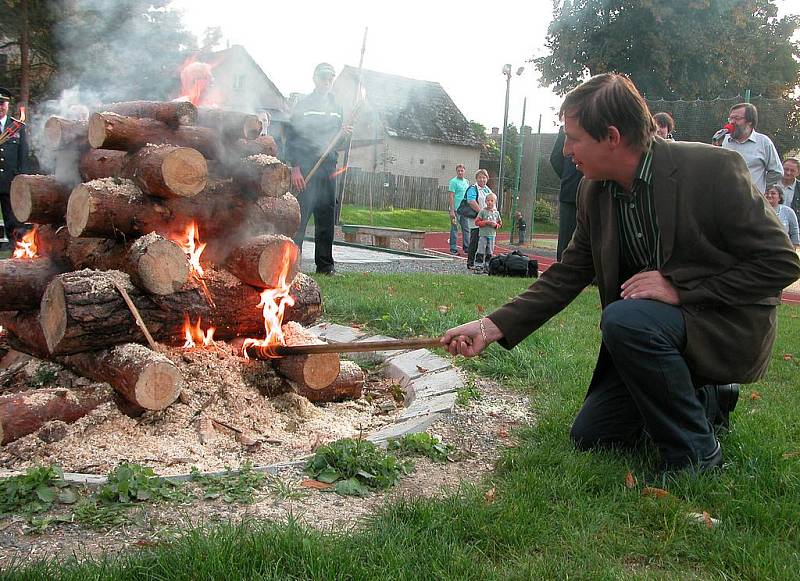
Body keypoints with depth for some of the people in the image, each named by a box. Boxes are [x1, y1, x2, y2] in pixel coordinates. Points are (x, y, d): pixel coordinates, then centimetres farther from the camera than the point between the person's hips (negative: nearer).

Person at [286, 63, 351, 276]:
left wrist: (343, 133, 1)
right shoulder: (303, 104, 2)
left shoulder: (336, 107, 19)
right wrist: (295, 168, -14)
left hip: (328, 169, 5)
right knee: (300, 216, -9)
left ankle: (325, 265, 12)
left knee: (326, 218, 6)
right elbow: (292, 136, -4)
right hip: (305, 168, -5)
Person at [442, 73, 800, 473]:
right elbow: (567, 276, 0)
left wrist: (681, 288, -26)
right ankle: (708, 401, 26)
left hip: (732, 324, -6)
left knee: (626, 319, -35)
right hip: (646, 333, 7)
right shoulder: (593, 193, -3)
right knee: (590, 435, 7)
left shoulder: (714, 168, -21)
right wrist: (492, 327, -9)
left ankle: (695, 453, -14)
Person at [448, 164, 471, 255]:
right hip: (456, 209, -6)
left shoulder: (467, 181, 14)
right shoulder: (453, 182, -6)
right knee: (454, 229, 0)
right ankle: (453, 249, 5)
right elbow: (451, 196, -11)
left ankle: (467, 248, 15)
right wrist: (452, 211, -17)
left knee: (466, 229, 8)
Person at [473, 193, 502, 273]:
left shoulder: (496, 213, 9)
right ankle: (478, 267, -4)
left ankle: (486, 266, 17)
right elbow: (477, 222, -7)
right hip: (483, 234, -4)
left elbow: (500, 223, 16)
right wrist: (486, 222, -16)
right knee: (481, 252, -7)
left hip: (492, 235, 4)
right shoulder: (483, 211, -4)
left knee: (489, 252, 9)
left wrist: (496, 225, -6)